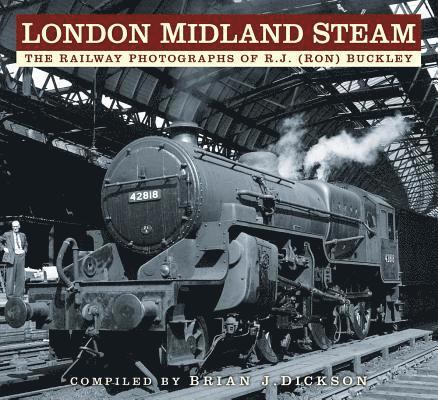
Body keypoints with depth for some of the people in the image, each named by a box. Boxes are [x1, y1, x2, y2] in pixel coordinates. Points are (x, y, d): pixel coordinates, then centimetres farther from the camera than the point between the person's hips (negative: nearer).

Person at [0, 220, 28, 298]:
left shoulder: (22, 235, 15)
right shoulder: (7, 235, 2)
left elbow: (25, 244, 31)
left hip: (21, 257, 4)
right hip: (11, 256, -4)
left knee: (21, 276, 4)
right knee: (10, 276, -5)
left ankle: (19, 294, 11)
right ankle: (9, 294, 1)